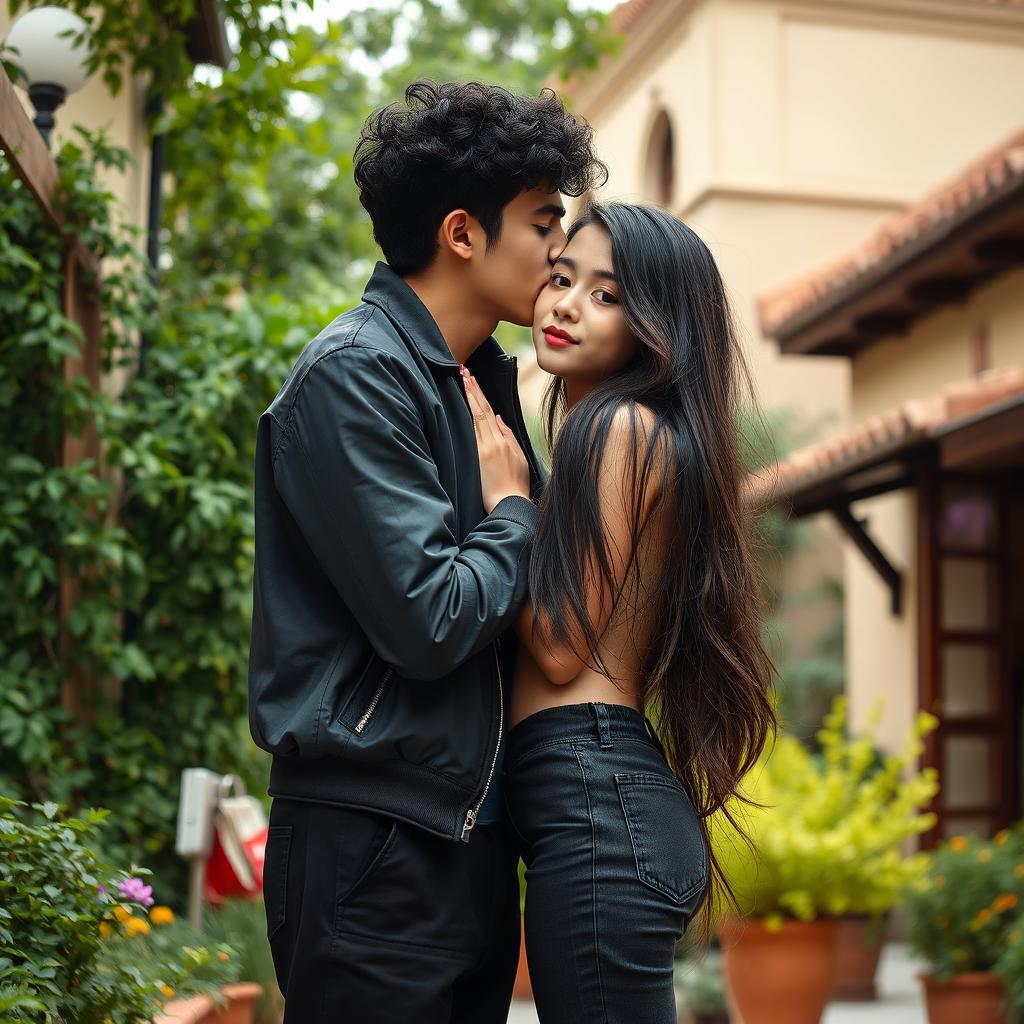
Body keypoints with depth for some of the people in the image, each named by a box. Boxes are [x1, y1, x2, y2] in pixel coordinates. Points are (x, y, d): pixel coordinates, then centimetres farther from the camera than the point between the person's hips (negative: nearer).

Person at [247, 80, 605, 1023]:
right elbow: (429, 622, -22)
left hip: (468, 832, 9)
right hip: (372, 844, -9)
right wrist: (512, 513, -6)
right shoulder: (354, 376, -15)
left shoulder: (482, 378, 13)